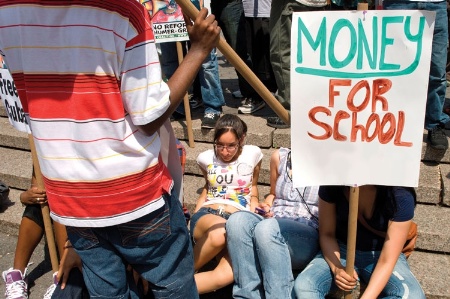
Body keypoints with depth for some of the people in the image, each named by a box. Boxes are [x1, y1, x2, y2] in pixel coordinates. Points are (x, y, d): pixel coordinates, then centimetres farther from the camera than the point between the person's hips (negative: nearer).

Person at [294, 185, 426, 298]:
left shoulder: (401, 195, -25)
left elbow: (387, 261, -23)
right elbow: (326, 234, -6)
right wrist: (336, 268, -24)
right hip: (341, 250, 1)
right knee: (303, 286, -27)